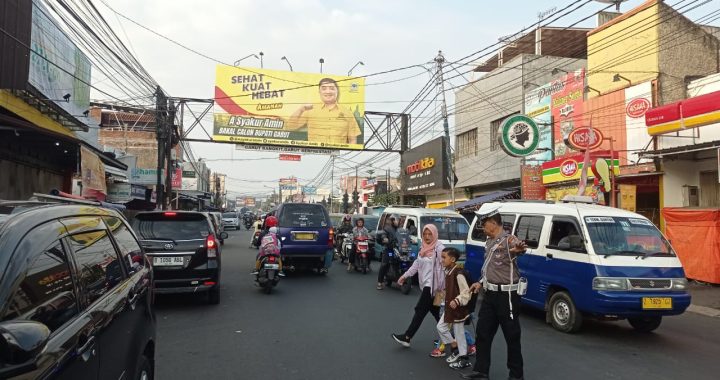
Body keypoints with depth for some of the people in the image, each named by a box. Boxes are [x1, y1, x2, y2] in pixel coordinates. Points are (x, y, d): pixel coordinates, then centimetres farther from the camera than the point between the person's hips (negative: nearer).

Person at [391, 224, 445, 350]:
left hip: (433, 285, -8)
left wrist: (442, 288, -20)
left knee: (420, 310, -4)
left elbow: (445, 267, -18)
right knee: (434, 311, 15)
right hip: (426, 284, 8)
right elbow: (417, 263, 18)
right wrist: (405, 276, 16)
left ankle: (407, 337, 2)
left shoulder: (439, 248, -15)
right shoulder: (424, 248, 11)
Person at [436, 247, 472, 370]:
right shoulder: (448, 271, 6)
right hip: (449, 307, 10)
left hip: (458, 308, -10)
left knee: (459, 333, 1)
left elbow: (466, 292, -24)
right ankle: (456, 350, 27)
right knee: (441, 327, 14)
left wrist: (457, 301, -34)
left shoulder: (458, 273, -22)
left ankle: (464, 359, 16)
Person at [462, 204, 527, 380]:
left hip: (507, 295, -9)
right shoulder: (489, 242, 10)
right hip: (490, 294, 9)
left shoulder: (508, 240, -19)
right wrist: (481, 283, 20)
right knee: (483, 332, 13)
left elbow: (517, 246, -45)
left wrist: (519, 249, -67)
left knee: (511, 336, 6)